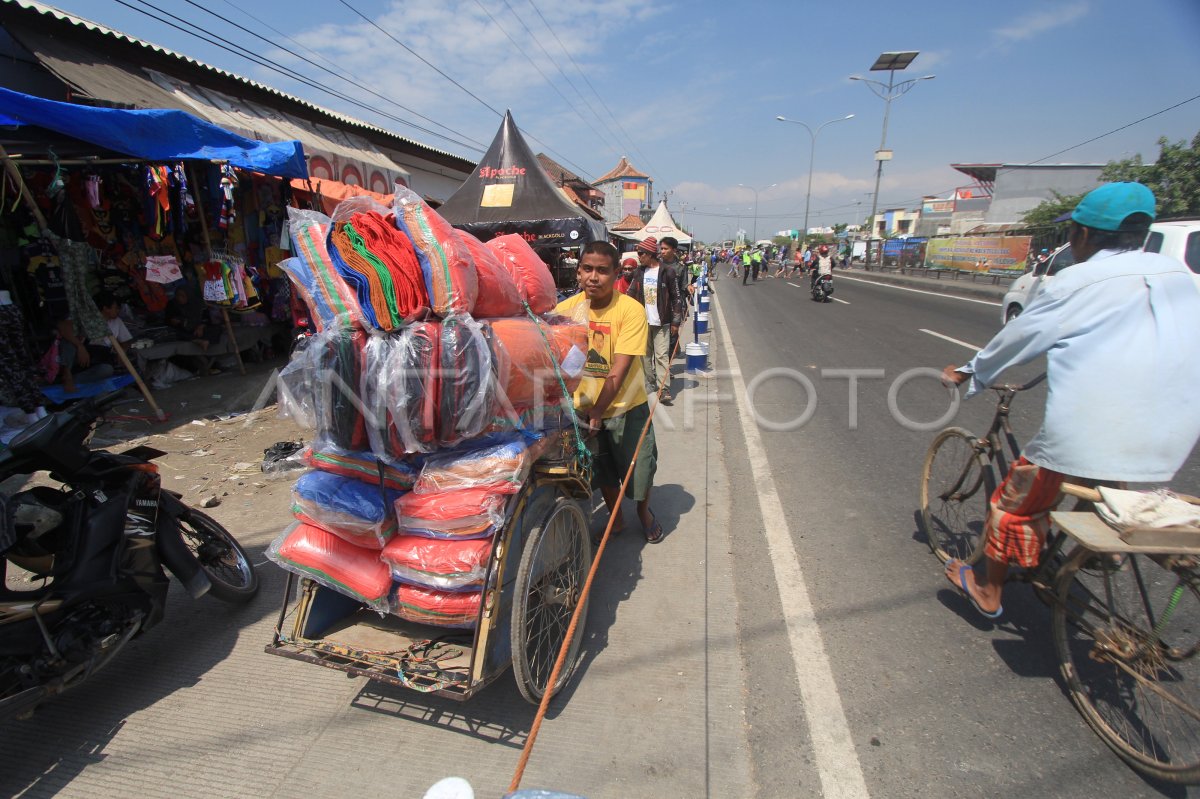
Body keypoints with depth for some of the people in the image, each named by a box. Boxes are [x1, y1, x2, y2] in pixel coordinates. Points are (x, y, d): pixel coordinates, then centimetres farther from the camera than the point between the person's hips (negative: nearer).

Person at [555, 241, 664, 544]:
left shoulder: (631, 310, -19)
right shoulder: (565, 309, -9)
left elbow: (618, 371, -24)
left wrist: (597, 413, -27)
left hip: (626, 406, -2)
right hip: (583, 408, 3)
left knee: (640, 466, 12)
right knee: (602, 470, 18)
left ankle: (644, 512, 43)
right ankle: (615, 517, 44)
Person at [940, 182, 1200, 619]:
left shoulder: (1079, 283, -9)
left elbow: (1014, 340, -2)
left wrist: (970, 373, 15)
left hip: (1085, 438, -6)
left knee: (1015, 505, 12)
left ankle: (987, 590, 25)